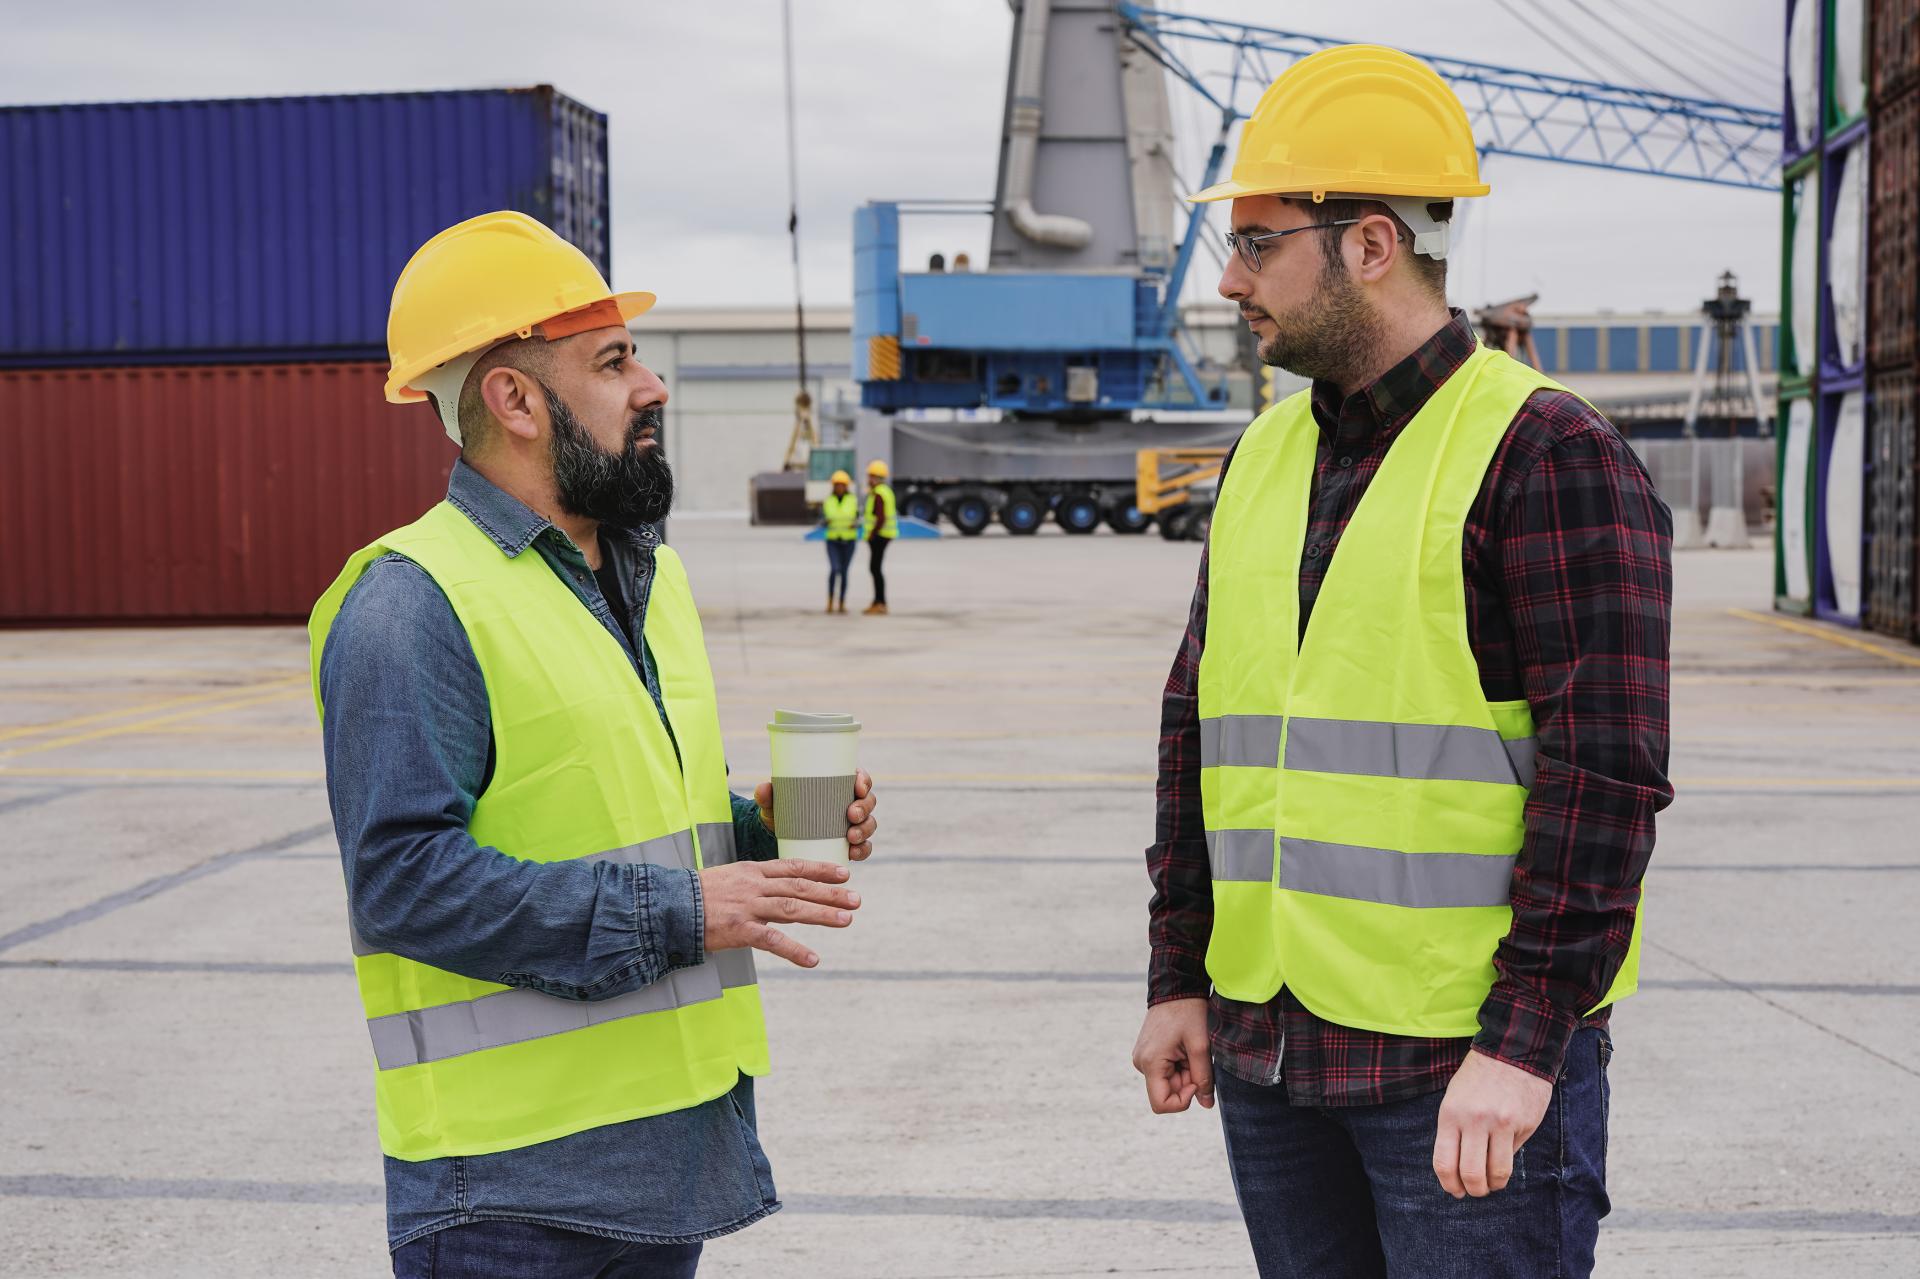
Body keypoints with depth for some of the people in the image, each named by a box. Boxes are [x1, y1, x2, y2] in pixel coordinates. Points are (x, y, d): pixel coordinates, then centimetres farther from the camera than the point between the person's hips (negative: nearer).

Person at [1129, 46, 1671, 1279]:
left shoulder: (1550, 453, -10)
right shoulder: (1262, 458, 11)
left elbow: (1606, 772, -15)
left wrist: (1523, 1041, -19)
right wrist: (1178, 976, 13)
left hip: (1472, 1056, -7)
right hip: (1267, 1043, 7)